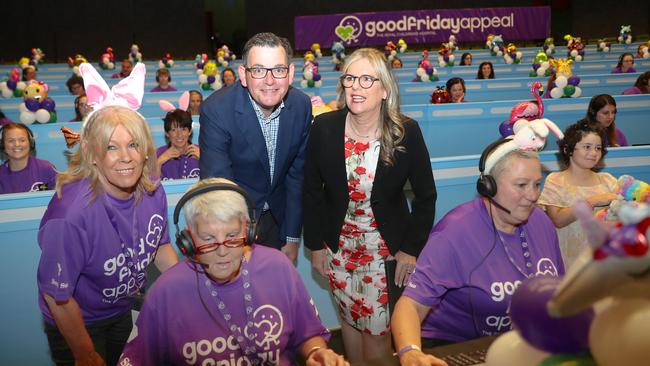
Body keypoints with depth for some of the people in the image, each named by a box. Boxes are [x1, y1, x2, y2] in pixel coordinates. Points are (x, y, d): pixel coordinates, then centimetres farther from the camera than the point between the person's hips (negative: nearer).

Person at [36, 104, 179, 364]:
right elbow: (57, 295, -25)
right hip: (77, 324, -5)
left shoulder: (152, 190, -17)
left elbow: (160, 245, 3)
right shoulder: (71, 212, -35)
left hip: (123, 311, 6)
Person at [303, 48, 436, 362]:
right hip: (338, 248, 2)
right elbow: (312, 191, 0)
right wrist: (315, 245, 1)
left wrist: (411, 248, -5)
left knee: (377, 330, 5)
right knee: (350, 320, 16)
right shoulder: (324, 128, -9)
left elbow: (425, 196, -3)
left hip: (388, 250, -1)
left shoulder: (407, 132, -13)